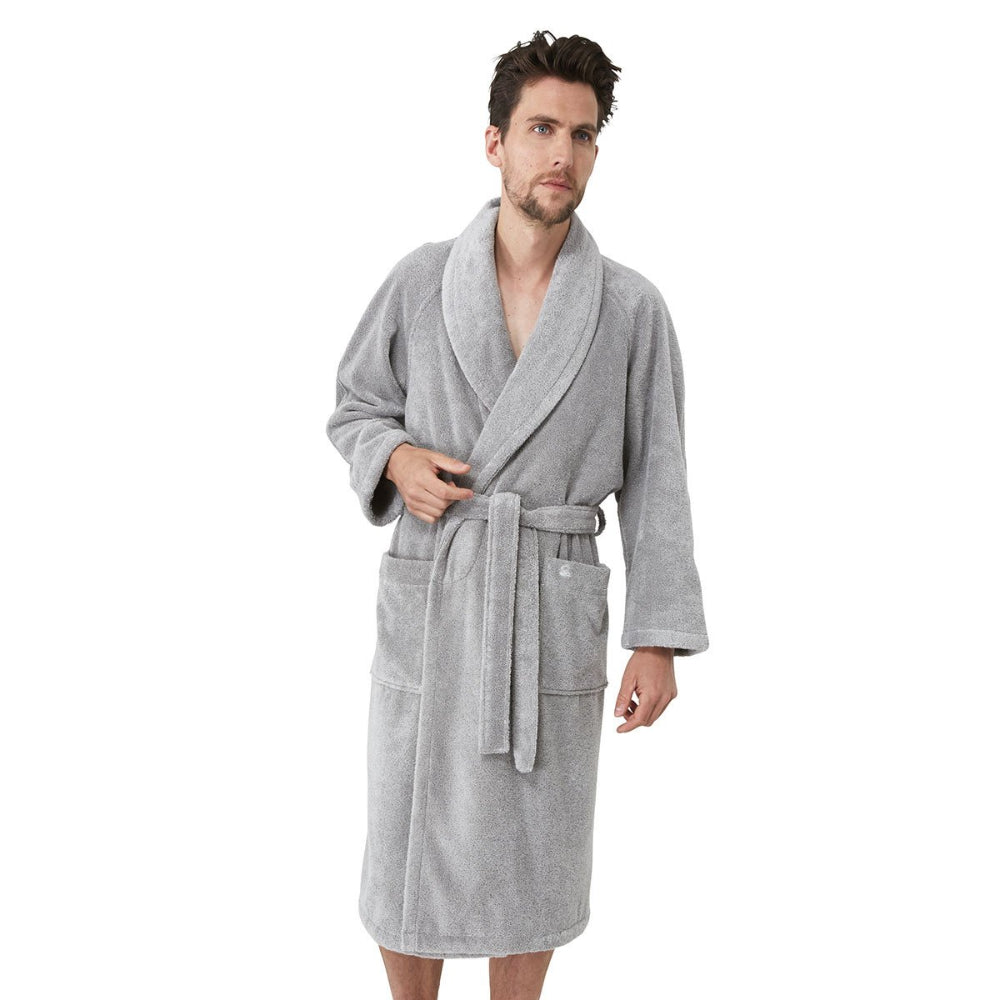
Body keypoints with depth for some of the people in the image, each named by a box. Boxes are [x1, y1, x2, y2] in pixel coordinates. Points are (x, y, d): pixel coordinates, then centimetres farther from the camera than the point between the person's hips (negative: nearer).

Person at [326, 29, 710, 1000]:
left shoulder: (633, 307, -4)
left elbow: (653, 478, -1)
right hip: (428, 602, 0)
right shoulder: (421, 280, -3)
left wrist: (659, 639, -5)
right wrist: (396, 460, -13)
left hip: (554, 618, 0)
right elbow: (356, 409, 10)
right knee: (409, 856, 10)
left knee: (531, 864, 12)